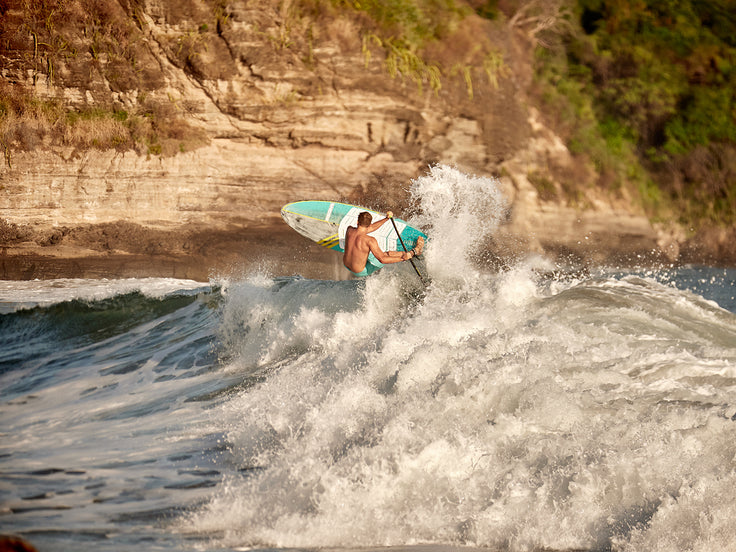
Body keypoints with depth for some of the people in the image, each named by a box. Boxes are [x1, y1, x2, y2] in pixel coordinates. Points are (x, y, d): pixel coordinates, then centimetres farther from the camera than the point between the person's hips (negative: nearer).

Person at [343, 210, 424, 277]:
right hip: (360, 272, -6)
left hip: (346, 264, 6)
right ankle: (414, 252, 25)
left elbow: (371, 228, 3)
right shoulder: (370, 241, -29)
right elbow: (382, 259, -23)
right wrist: (403, 258, -17)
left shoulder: (349, 230, -11)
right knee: (387, 254, 8)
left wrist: (386, 219, 2)